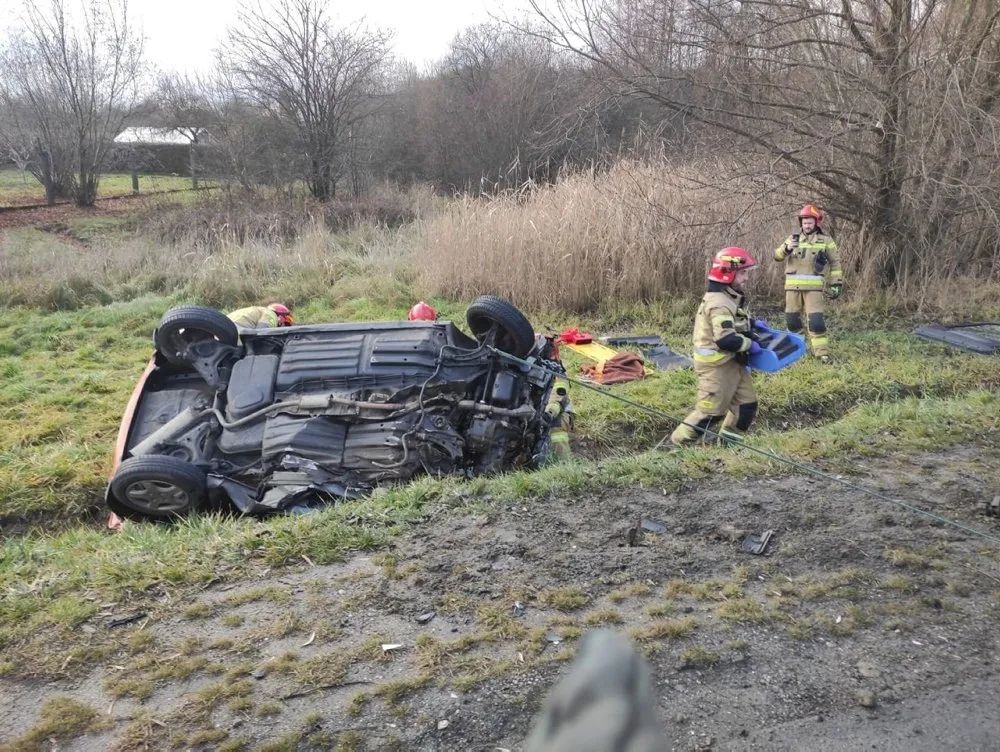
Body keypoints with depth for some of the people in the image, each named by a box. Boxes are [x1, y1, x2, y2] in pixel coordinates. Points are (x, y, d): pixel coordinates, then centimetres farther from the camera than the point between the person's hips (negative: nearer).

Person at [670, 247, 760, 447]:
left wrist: (752, 324, 15)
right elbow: (726, 339, -30)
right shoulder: (719, 303, -22)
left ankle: (727, 445, 25)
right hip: (716, 366, -10)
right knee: (710, 411, -6)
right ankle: (676, 445, 5)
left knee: (747, 404, 14)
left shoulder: (729, 298, 11)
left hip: (732, 363, 10)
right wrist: (750, 344, -17)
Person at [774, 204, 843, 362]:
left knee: (816, 320, -11)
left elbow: (835, 263, 8)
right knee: (792, 318, 9)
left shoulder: (825, 240, 4)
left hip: (813, 287, -3)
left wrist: (836, 284, 2)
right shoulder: (793, 238, 9)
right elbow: (777, 256, 1)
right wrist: (786, 248, -21)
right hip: (792, 286, 3)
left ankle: (822, 352, -6)